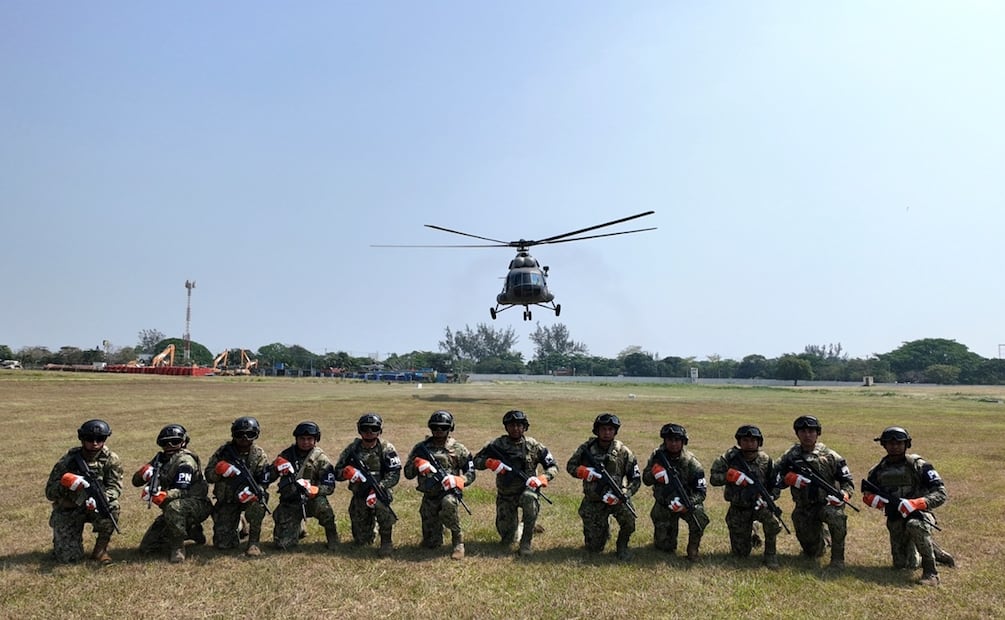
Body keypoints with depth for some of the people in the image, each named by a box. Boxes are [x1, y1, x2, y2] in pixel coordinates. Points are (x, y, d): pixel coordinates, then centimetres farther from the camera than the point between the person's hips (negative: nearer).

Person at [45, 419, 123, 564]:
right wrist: (65, 483, -31)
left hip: (94, 507, 1)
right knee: (69, 557, -12)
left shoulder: (111, 459, -10)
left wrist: (99, 498, -39)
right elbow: (49, 493, -9)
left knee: (112, 506, -34)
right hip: (67, 510, -1)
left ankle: (100, 549, -10)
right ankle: (61, 537, 26)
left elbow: (115, 486, -17)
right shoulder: (67, 461, -12)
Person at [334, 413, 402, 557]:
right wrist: (347, 472, -19)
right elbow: (337, 471, 4)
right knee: (361, 541, 2)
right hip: (358, 496, 3)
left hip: (379, 492, -3)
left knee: (380, 503, -39)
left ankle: (386, 542, -18)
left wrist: (378, 488, -28)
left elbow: (394, 474, -13)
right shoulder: (353, 448, 0)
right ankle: (372, 527, 38)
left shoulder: (386, 448, -7)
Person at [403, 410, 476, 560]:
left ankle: (458, 539, -17)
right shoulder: (421, 448, 3)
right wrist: (417, 464, -16)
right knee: (430, 544, 3)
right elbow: (408, 474, 4)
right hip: (429, 497, 3)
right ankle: (439, 526, 39)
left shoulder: (458, 449, -1)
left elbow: (471, 473, 2)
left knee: (448, 503, -40)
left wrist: (460, 480, -18)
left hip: (449, 492, -2)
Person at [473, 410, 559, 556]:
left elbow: (553, 466, 0)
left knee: (529, 498, -39)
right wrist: (489, 462, -21)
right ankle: (519, 527, 38)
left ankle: (526, 542, -22)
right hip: (505, 496, 2)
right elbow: (476, 461, -1)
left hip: (527, 489, -1)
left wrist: (542, 478, -19)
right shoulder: (497, 444, -4)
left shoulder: (533, 445, -5)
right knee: (507, 540, 1)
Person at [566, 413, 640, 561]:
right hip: (592, 501, 1)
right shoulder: (587, 448, -4)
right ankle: (604, 529, 36)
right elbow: (570, 466, 6)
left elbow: (636, 479, -5)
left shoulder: (623, 451, -7)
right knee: (594, 549, 2)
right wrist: (584, 472, -16)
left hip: (615, 498, -1)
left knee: (628, 516, -34)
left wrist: (621, 495, -21)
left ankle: (622, 546, -2)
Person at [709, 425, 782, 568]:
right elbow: (713, 478, -11)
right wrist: (729, 476, -28)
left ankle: (770, 555, -11)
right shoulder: (730, 457, -10)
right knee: (740, 553, 3)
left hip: (759, 504, 0)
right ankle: (751, 536, 38)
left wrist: (769, 498, -17)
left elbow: (776, 485, 2)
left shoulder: (766, 461, -5)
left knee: (772, 521, -35)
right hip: (738, 509, 0)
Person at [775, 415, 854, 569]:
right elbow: (775, 480, 0)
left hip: (827, 503, -2)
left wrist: (844, 495, -20)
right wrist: (788, 479, -20)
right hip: (803, 508, 2)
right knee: (812, 553, 6)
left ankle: (837, 558, -17)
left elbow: (848, 481, 0)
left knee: (837, 517, -37)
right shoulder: (790, 456, -1)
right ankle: (820, 543, 44)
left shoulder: (830, 456, -4)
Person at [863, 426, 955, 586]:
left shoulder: (919, 466, -11)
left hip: (919, 514, -5)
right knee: (901, 565, 10)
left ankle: (931, 572, -26)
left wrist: (914, 504, -31)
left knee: (915, 526, -41)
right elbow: (867, 494, 12)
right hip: (895, 519, 5)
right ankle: (937, 553, 38)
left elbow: (941, 494, -16)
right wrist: (875, 500, -12)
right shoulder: (879, 470, 2)